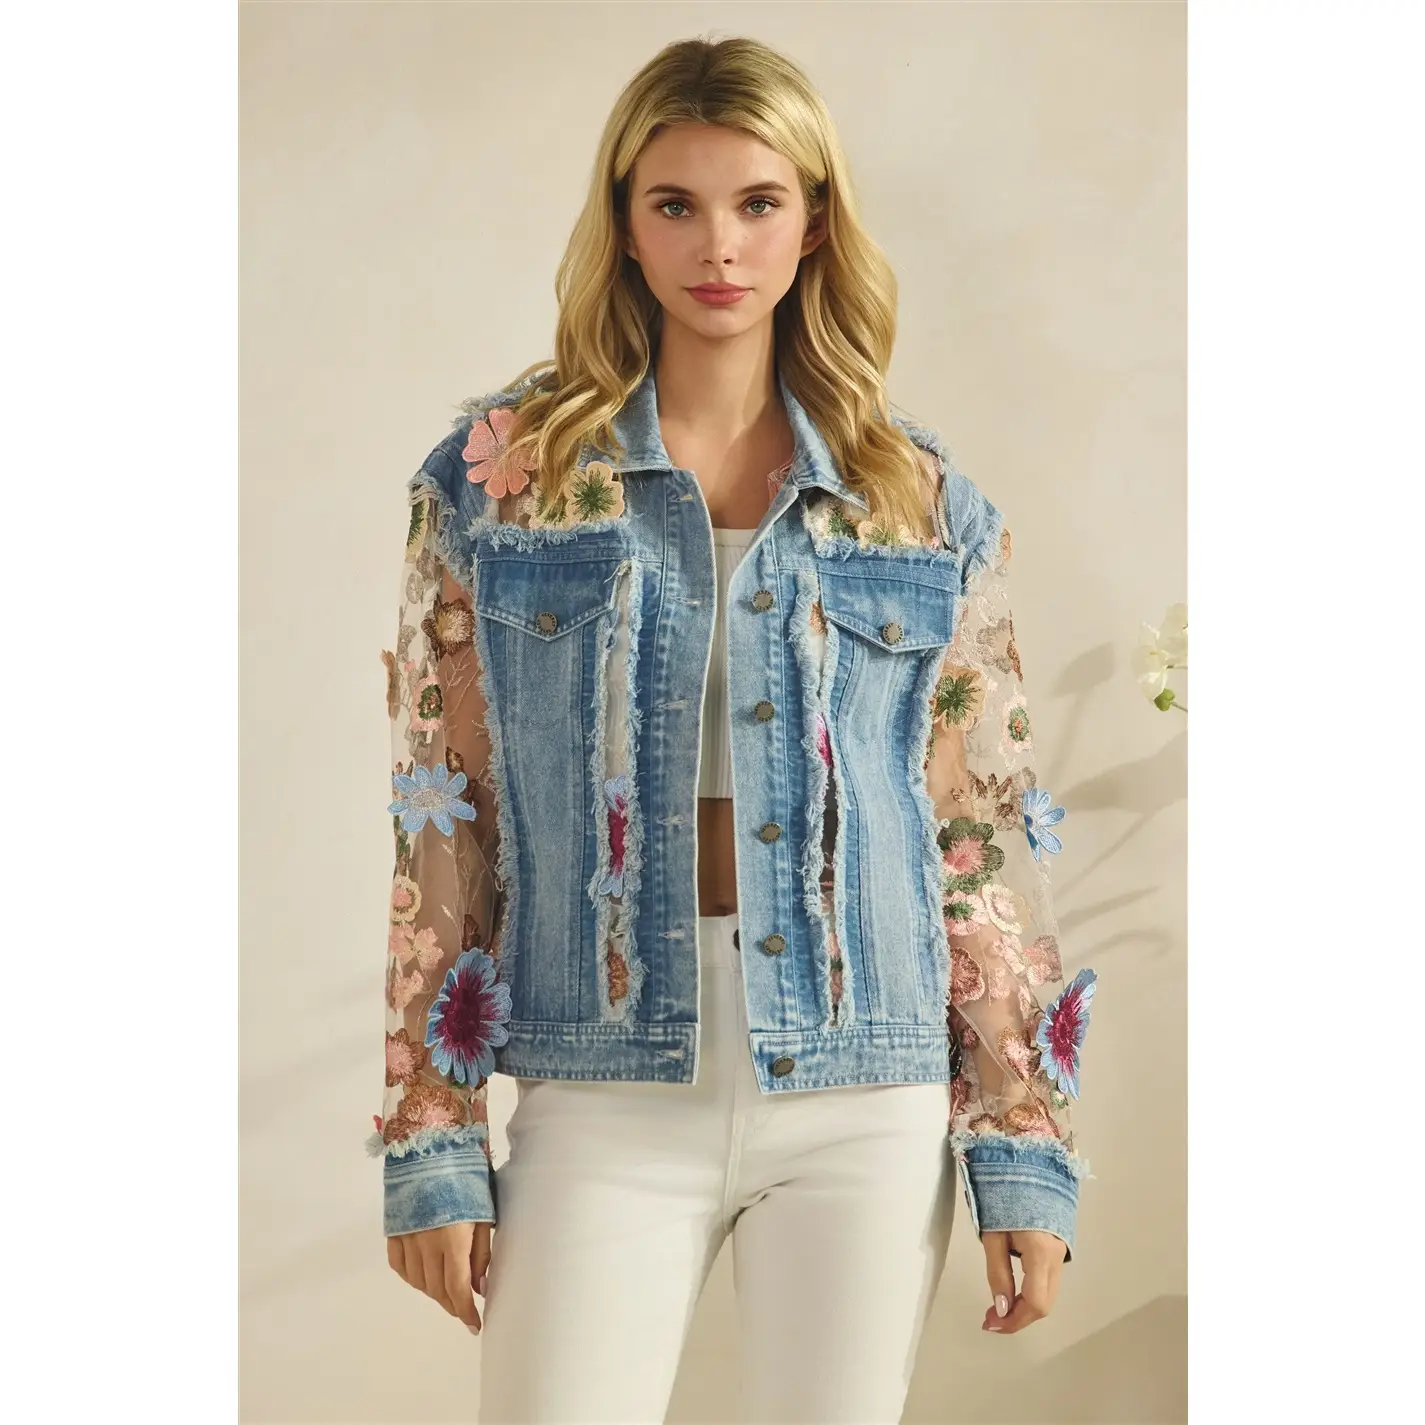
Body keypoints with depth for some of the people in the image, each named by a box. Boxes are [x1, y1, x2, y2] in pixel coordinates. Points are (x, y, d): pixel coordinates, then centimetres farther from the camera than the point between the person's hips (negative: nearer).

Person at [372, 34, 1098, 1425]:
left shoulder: (925, 504, 5)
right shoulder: (498, 474, 2)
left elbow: (986, 839, 6)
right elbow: (440, 825, 2)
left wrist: (1026, 1149, 3)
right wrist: (430, 1142, -1)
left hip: (870, 1105, 1)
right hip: (606, 1098, -1)